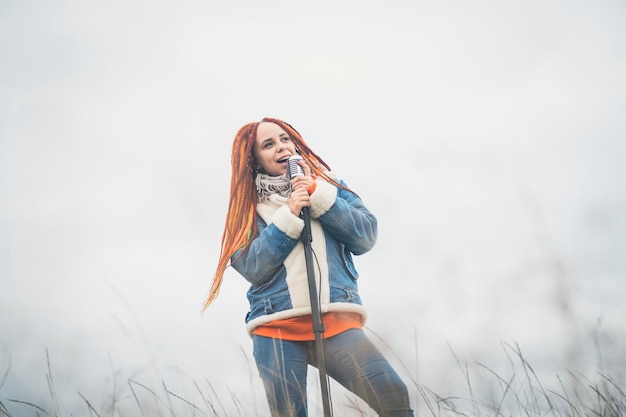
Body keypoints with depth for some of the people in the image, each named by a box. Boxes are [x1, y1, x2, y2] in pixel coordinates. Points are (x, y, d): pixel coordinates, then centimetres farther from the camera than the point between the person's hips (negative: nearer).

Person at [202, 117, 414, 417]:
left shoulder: (327, 185, 17)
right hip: (276, 327, 0)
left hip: (336, 319, 0)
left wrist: (318, 196, -3)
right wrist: (289, 216, -8)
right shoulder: (248, 207, 13)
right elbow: (252, 267, -2)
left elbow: (366, 235, 3)